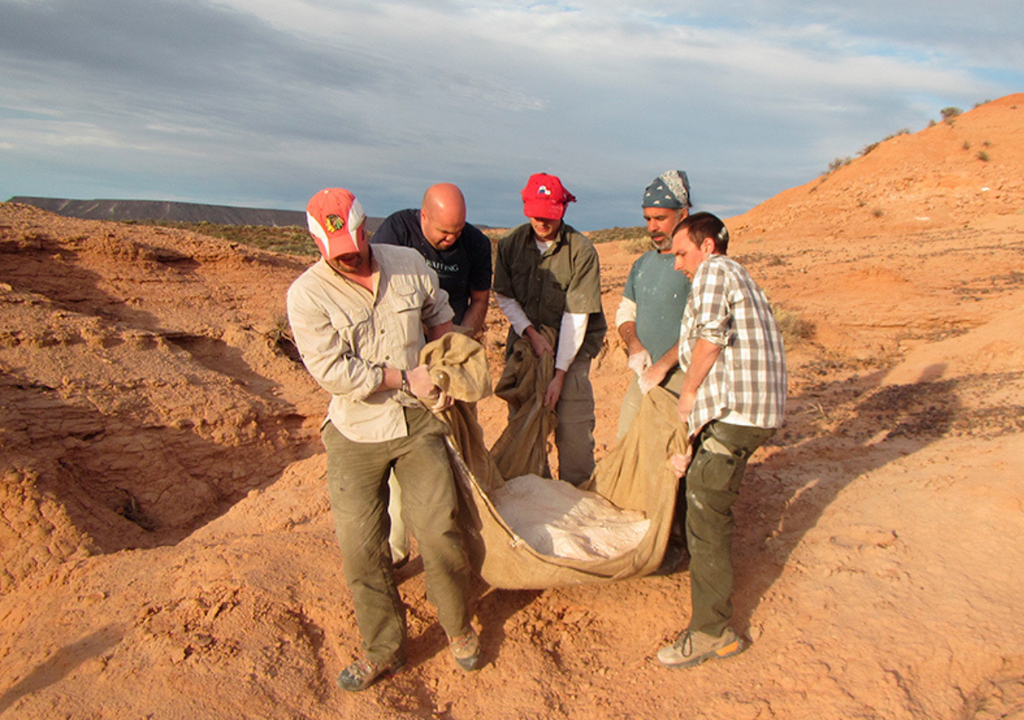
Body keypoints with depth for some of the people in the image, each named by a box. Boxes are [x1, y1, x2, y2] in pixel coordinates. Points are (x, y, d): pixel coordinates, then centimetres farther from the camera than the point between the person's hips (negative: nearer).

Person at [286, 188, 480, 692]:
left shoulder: (409, 265, -1)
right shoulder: (307, 294, -12)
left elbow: (439, 317, 17)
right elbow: (332, 370, -18)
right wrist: (406, 378, -14)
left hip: (418, 423, 2)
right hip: (355, 435, -1)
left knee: (439, 532, 2)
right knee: (360, 546, 4)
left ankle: (457, 626, 29)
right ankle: (384, 650, 25)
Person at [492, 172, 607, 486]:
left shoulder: (581, 251, -14)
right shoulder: (510, 243, -2)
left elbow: (576, 316, -16)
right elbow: (503, 297, 7)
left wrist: (560, 374, -18)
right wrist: (531, 333, -8)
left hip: (571, 347, -3)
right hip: (525, 341, 3)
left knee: (574, 429, -9)